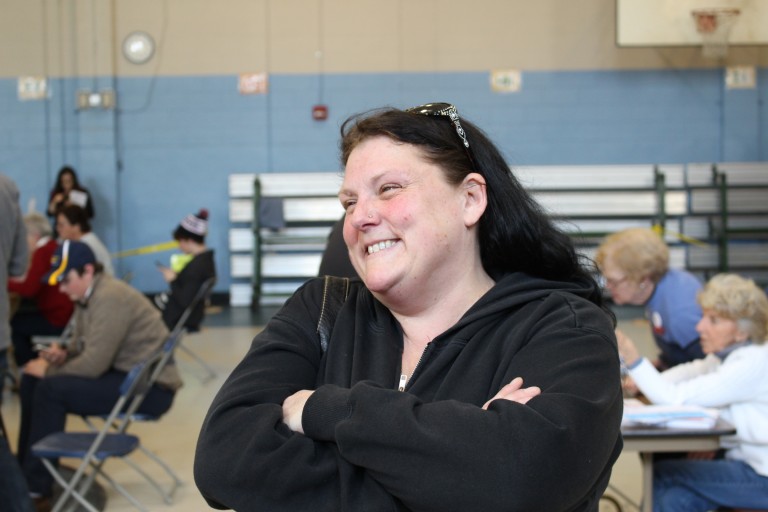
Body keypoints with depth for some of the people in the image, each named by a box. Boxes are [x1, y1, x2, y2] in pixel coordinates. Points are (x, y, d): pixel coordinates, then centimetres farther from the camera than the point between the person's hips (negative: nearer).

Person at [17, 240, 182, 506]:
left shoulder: (110, 298, -23)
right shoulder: (86, 295, 6)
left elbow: (94, 364, -26)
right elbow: (81, 343, 20)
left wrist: (50, 370, -12)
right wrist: (63, 353, -2)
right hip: (121, 372, 10)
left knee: (50, 390, -22)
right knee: (31, 379, 7)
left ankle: (37, 484, -9)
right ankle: (24, 467, 14)